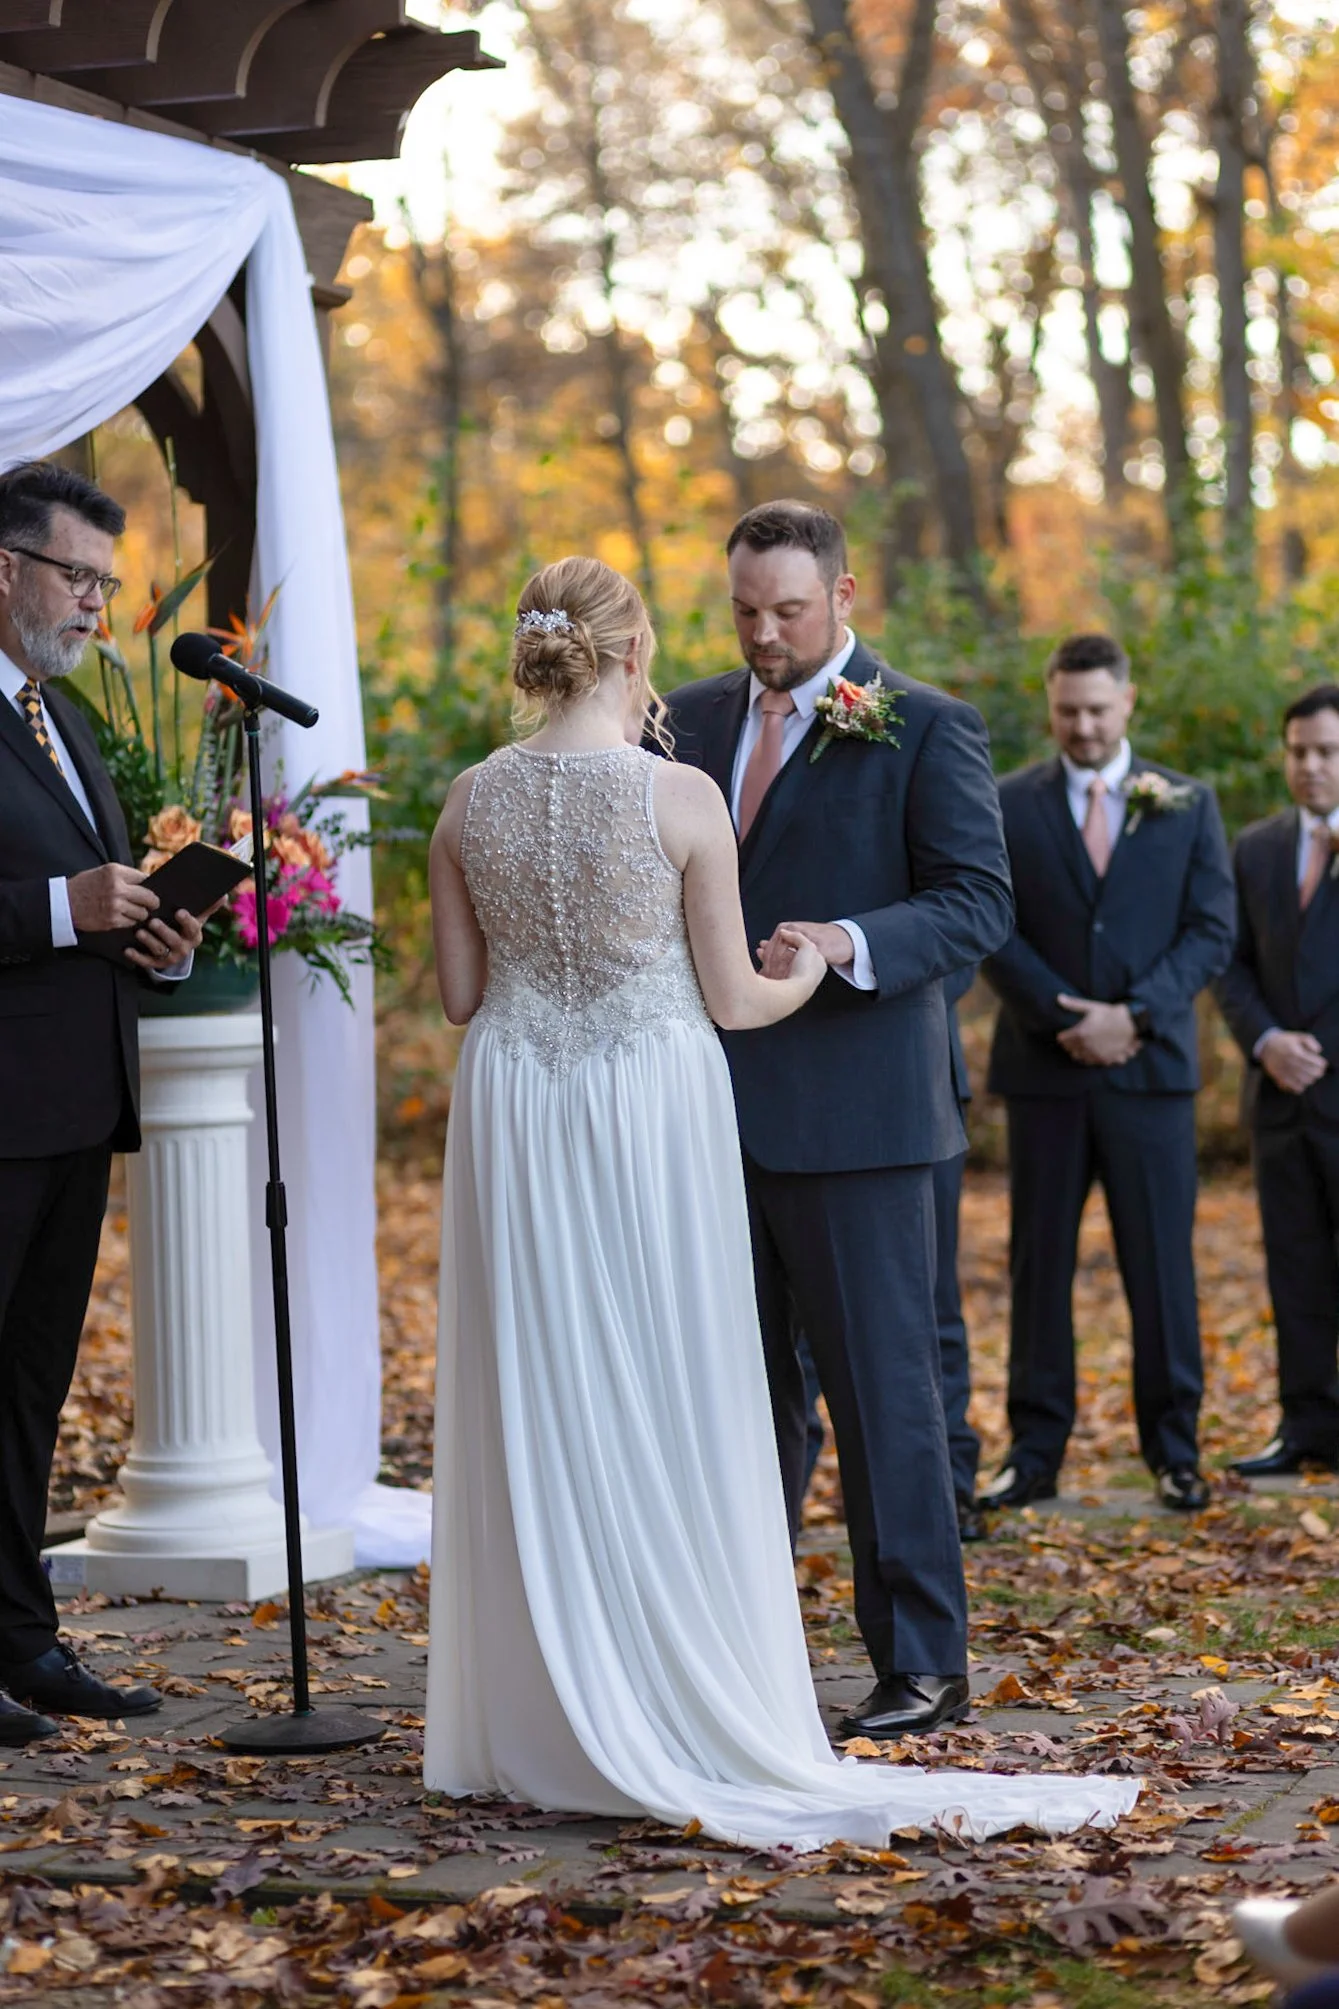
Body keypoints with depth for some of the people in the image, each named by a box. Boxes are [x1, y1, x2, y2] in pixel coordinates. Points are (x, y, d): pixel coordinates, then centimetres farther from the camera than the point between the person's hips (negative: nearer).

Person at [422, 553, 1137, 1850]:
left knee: (534, 1405, 8)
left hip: (515, 1111, 3)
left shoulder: (472, 801, 1)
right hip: (652, 1104, -3)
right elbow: (730, 999, -3)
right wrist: (805, 974, 18)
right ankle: (677, 1708, 7)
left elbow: (460, 993, 7)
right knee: (664, 1406, 3)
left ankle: (541, 1724, 13)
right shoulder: (680, 796, -9)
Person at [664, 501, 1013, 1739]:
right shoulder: (693, 719, 12)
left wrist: (848, 941, -24)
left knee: (882, 1385, -2)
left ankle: (923, 1663, 6)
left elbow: (978, 903, -9)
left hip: (852, 1111, -5)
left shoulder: (925, 728, -3)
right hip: (717, 1110, 5)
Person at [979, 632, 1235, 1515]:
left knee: (1161, 1261, 1)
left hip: (1151, 1065, 0)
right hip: (1045, 1067, 0)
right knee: (1039, 1262, 4)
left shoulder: (1187, 804, 7)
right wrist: (1066, 1018, -12)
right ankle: (1035, 1452, 8)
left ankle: (1175, 1450, 9)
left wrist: (1135, 1016, -11)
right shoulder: (1009, 806, 4)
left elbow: (1213, 929, 1)